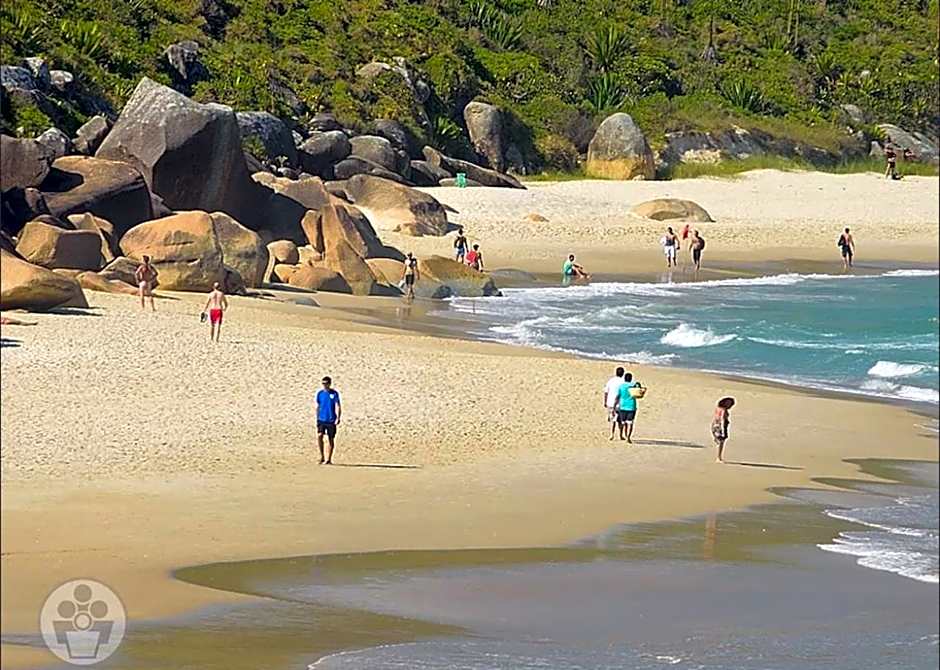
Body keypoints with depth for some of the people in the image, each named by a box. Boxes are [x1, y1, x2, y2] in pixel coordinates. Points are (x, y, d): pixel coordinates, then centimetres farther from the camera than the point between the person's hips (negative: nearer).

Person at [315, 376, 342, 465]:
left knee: (330, 439, 4)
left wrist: (338, 418, -15)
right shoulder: (319, 393, 6)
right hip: (321, 419, 1)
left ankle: (328, 459, 12)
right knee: (319, 436, -17)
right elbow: (317, 407, 14)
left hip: (331, 420, -1)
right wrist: (317, 418, 13)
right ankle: (322, 456, -4)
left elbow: (338, 406, -4)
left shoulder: (334, 393, -2)